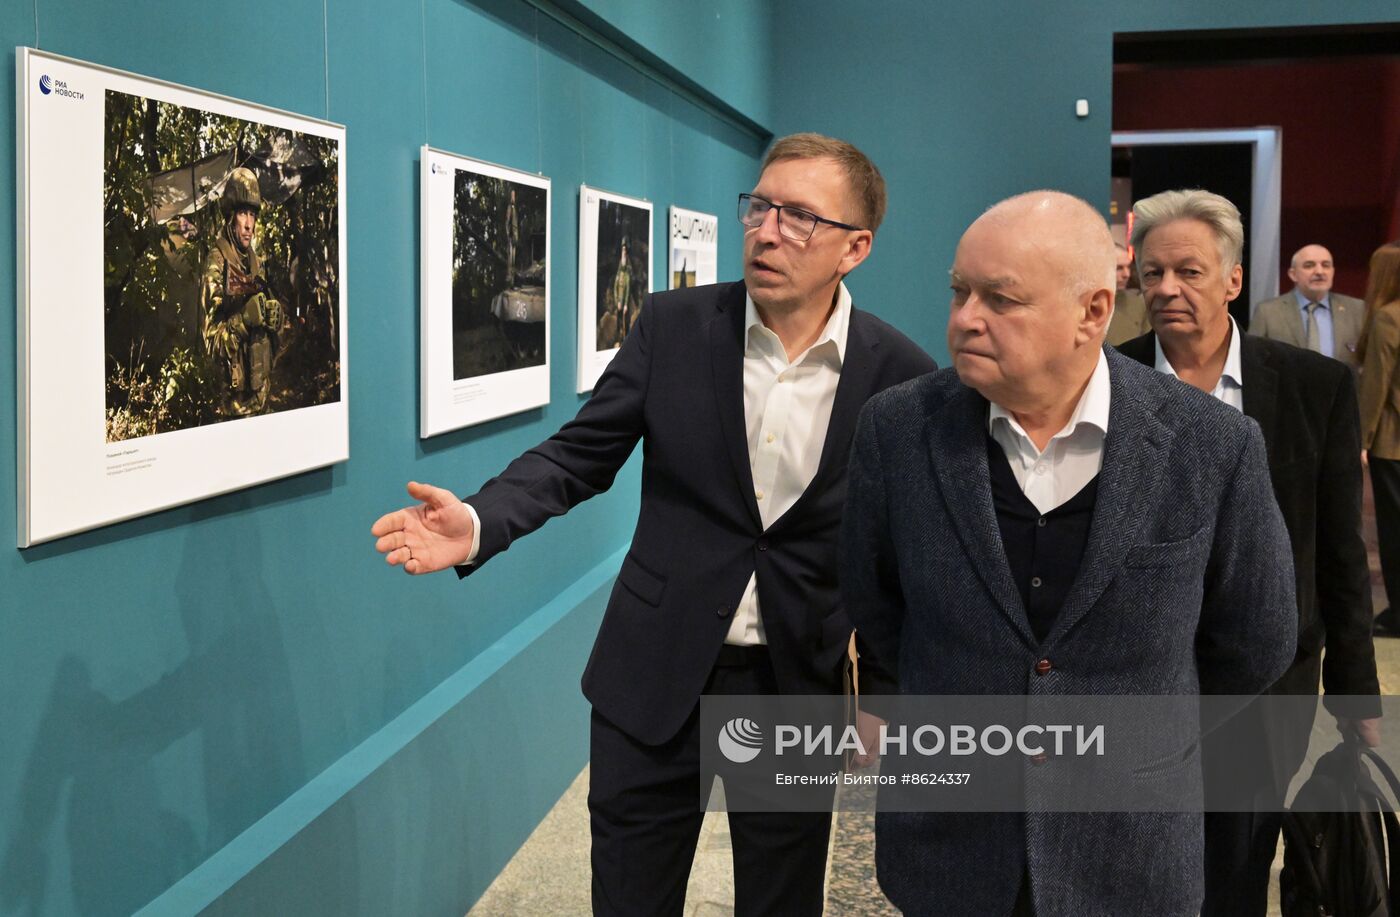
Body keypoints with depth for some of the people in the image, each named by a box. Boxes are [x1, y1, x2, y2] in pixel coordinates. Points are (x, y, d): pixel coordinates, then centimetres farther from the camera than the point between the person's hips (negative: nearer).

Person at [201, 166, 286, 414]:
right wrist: (244, 319, -30)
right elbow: (211, 338, -16)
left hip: (262, 383, 7)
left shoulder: (255, 260, 11)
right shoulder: (217, 261, -11)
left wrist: (274, 316, -4)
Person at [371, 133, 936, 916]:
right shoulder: (674, 325, -6)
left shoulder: (899, 373, -9)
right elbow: (581, 454, -3)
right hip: (655, 673, 1)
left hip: (800, 681, 0)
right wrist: (478, 524, -19)